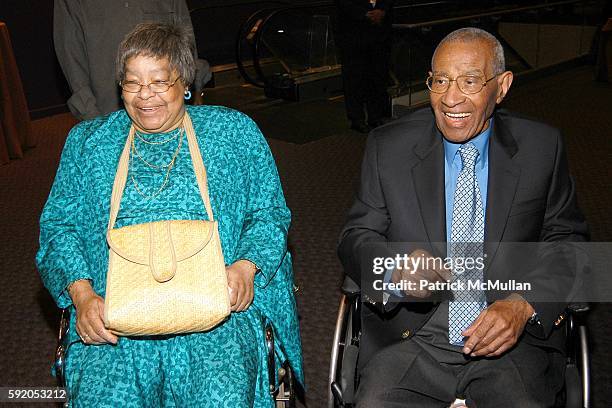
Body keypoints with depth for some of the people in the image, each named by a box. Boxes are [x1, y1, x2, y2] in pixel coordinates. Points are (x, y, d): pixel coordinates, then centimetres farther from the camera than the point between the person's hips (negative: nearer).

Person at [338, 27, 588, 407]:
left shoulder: (542, 146, 0)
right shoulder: (389, 146, -1)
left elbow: (567, 240, 5)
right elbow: (357, 236, 1)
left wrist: (525, 305, -13)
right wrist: (394, 272, -22)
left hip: (513, 343, 1)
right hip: (409, 338, 0)